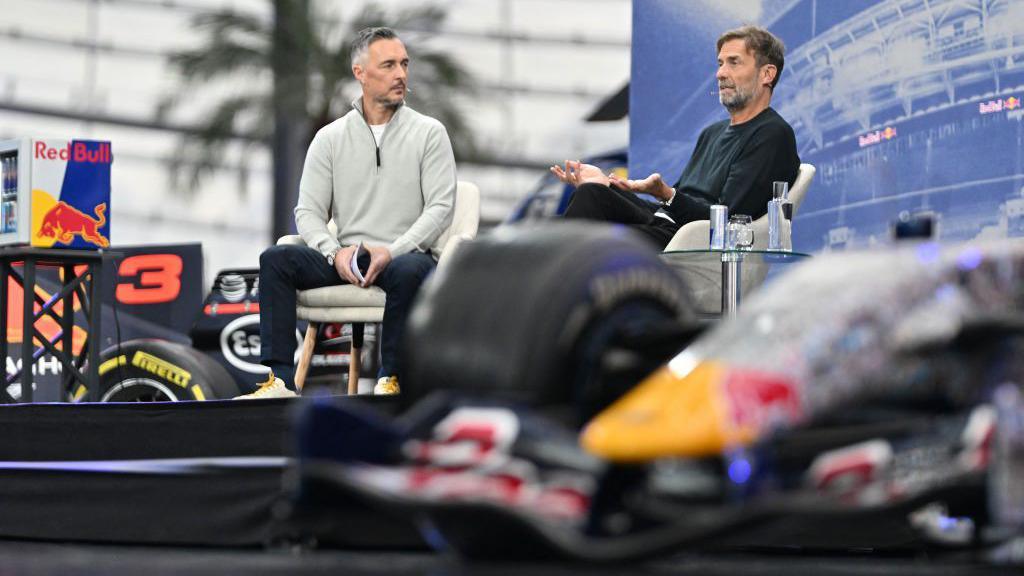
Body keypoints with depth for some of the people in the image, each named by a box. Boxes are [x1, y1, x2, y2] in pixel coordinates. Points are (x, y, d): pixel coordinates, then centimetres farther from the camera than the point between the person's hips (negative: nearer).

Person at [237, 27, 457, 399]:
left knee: (410, 270, -39)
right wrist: (335, 253, -16)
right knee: (275, 259, -22)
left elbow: (441, 207, -6)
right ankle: (281, 381, -28)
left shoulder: (428, 133, 3)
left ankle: (390, 381, -26)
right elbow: (308, 211, 5)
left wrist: (392, 251, -21)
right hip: (346, 256, 3)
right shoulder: (330, 138, 10)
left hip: (406, 254, -3)